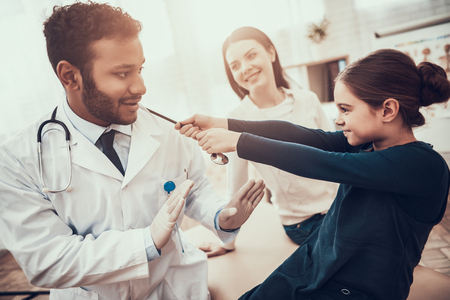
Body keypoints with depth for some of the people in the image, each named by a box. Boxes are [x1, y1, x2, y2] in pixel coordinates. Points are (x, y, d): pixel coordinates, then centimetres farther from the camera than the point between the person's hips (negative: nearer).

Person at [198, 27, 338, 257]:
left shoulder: (307, 100, -4)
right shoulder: (238, 120, -13)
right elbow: (237, 186, -7)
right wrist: (228, 242, 1)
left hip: (340, 207, 4)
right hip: (301, 224, -3)